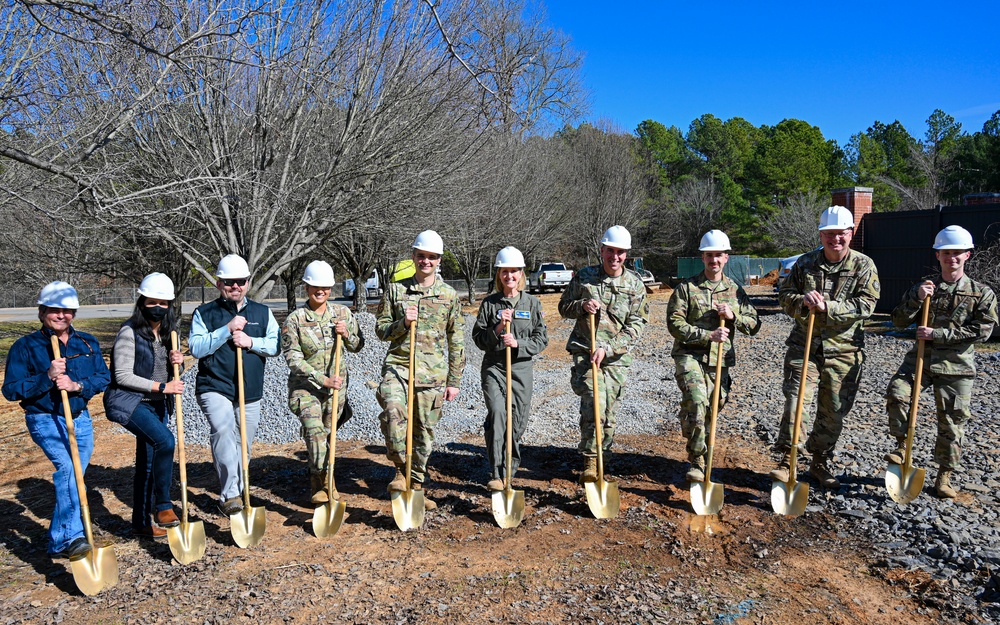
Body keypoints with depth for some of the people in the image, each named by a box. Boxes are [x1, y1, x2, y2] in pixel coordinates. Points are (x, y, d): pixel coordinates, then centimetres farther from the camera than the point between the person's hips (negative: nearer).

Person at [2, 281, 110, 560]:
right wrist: (47, 377, -21)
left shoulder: (87, 343, 6)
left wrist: (77, 385, -18)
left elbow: (104, 377, 1)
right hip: (45, 421, -4)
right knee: (67, 468, -27)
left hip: (80, 420, 4)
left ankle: (58, 543, 27)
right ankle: (71, 537, -29)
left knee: (72, 479, 11)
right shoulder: (25, 346, -4)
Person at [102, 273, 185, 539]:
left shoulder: (168, 332, 7)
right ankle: (163, 506, -16)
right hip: (128, 401, -7)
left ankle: (142, 522, 25)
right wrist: (162, 387, -22)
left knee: (147, 462, 13)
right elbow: (123, 376, -17)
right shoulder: (130, 332, -14)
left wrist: (176, 362, -6)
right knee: (165, 440, -29)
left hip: (157, 404, 7)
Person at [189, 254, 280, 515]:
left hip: (250, 391, 4)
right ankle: (230, 494, -24)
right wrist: (227, 330, -17)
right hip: (214, 388, -3)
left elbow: (277, 344, 2)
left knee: (243, 445, 11)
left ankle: (235, 492, 30)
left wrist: (251, 342, -14)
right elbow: (196, 347, -10)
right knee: (223, 430, -27)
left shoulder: (262, 312, 10)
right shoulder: (204, 313, 2)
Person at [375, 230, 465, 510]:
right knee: (393, 409, -29)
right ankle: (400, 469, -12)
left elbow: (457, 341, 9)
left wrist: (454, 380, 6)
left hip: (432, 372, 1)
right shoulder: (396, 290, 6)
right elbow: (380, 329, 8)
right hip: (398, 364, -1)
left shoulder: (449, 295, 6)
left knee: (424, 430, 8)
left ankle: (415, 484, 26)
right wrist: (403, 323, -12)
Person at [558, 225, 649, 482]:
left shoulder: (635, 284, 2)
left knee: (609, 411, 7)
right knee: (594, 402, -20)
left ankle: (602, 458, 28)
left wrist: (607, 349, -13)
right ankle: (590, 460, -10)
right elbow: (564, 307, 12)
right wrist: (582, 305, -11)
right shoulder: (583, 277, 3)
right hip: (585, 351, -1)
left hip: (617, 357, 1)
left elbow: (636, 325, -2)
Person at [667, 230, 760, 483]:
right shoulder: (686, 288, 3)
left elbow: (754, 324, 14)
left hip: (720, 361, 4)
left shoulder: (735, 290, 14)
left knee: (713, 407, 8)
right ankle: (697, 461, -13)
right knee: (696, 401, -24)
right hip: (690, 356, -4)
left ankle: (699, 458, 31)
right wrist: (708, 335, -15)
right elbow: (675, 323, -6)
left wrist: (733, 316, -7)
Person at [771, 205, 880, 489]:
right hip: (804, 346, 0)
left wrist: (826, 307, -22)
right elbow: (785, 296, 7)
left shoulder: (864, 266, 0)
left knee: (834, 411, 9)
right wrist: (803, 301, -15)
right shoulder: (804, 263, 5)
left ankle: (820, 463, 27)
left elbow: (865, 304, -10)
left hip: (843, 351, 0)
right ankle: (786, 460, 6)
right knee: (794, 402, -8)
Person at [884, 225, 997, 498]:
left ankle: (944, 476, 20)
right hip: (921, 356, 1)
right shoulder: (922, 287, 8)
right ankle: (902, 444, -2)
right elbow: (899, 321, 4)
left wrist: (937, 335, -15)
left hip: (956, 365, -1)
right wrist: (916, 298, -13)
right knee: (896, 392, -23)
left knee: (952, 422, 4)